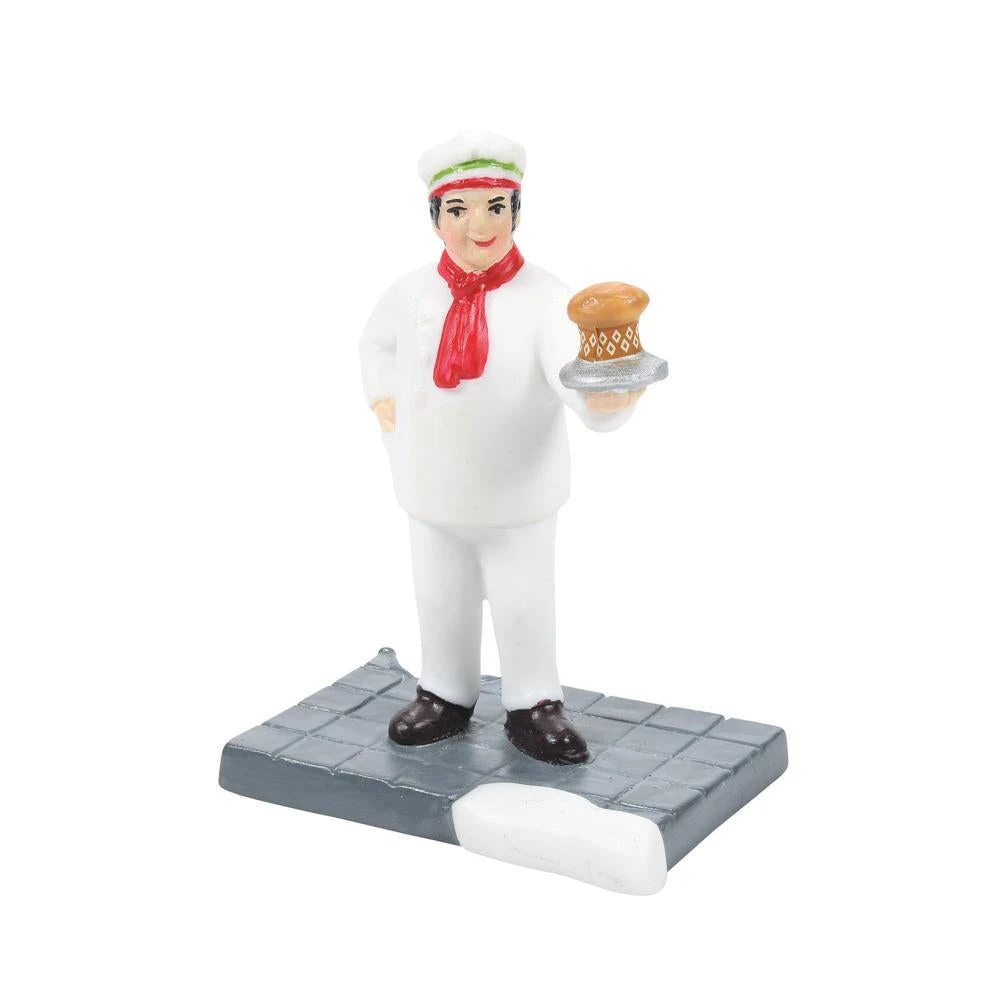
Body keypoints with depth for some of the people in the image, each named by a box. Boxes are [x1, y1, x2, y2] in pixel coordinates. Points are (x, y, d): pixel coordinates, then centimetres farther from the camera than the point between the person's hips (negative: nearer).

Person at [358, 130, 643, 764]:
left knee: (525, 607, 9)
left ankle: (533, 706, 30)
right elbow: (377, 342, 17)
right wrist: (383, 398, 4)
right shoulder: (414, 293, -6)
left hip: (519, 497, -3)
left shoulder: (542, 298, -19)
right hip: (432, 493, 3)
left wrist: (607, 394, -57)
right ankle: (446, 696, 39)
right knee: (441, 603, 18)